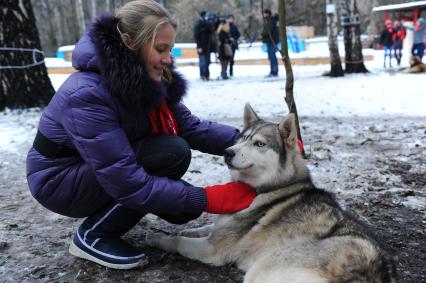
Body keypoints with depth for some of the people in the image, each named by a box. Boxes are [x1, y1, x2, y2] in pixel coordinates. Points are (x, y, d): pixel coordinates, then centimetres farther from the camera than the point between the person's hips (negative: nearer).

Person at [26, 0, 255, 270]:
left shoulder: (147, 80, -9)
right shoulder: (88, 94, -33)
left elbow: (192, 127, -10)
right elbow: (128, 183, -35)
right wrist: (208, 199, -34)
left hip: (107, 171, 7)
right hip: (60, 181, -7)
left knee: (185, 206, -6)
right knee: (172, 153, -25)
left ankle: (109, 208, 16)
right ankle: (93, 236, -9)